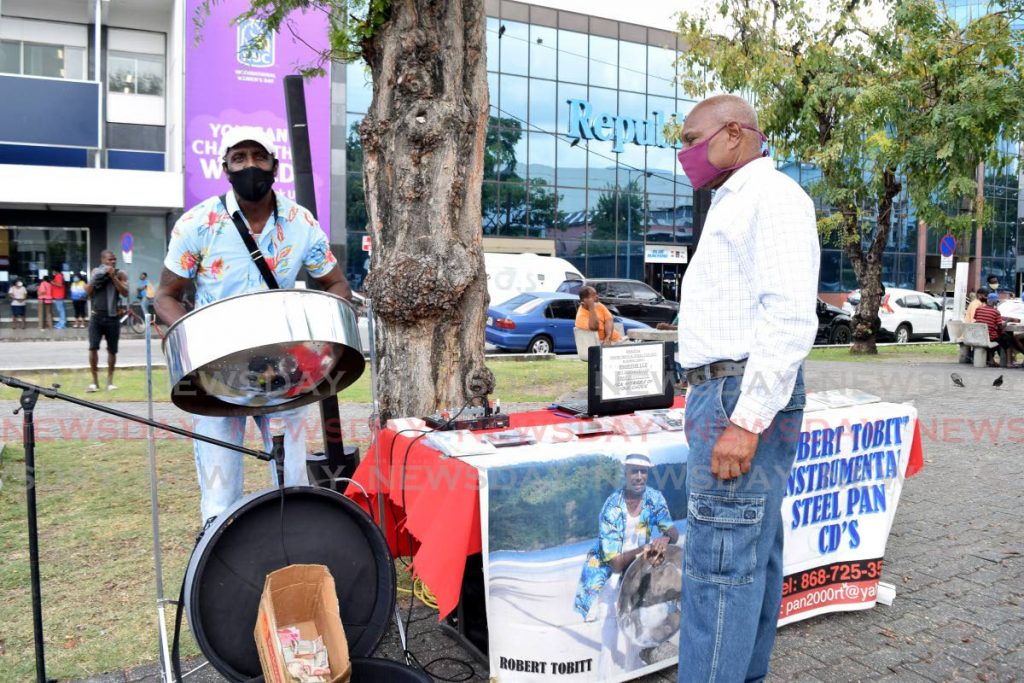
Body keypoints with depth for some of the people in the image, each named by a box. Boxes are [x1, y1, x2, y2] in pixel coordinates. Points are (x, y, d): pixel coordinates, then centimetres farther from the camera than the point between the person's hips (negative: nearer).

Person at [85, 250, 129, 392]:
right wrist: (95, 278, -10)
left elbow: (125, 292, -12)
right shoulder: (95, 271, 8)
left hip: (112, 317, -1)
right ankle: (95, 381, 1)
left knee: (112, 350, 5)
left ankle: (110, 381, 17)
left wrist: (113, 277, -17)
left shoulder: (120, 274, 1)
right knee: (93, 348, -8)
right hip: (96, 316, 1)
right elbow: (87, 291, 6)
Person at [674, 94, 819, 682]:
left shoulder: (772, 196, -9)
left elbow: (791, 318, -20)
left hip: (744, 397, -10)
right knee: (755, 554, 14)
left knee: (719, 561, -8)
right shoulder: (734, 204, 23)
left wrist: (747, 419, -24)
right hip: (727, 392, 10)